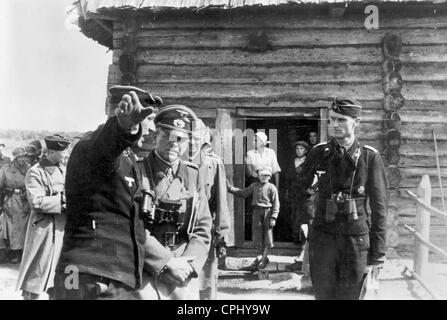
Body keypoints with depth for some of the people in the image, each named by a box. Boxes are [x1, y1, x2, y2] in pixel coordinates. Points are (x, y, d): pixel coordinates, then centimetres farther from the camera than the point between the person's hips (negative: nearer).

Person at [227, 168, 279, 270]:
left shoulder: (271, 188, -3)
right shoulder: (254, 186, 12)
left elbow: (276, 204, -5)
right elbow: (242, 193, 16)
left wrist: (273, 217, -14)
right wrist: (230, 188, 5)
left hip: (267, 212, -4)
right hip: (256, 212, 4)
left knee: (267, 236, 0)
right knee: (257, 236, 6)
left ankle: (263, 259, 11)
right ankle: (264, 257, 22)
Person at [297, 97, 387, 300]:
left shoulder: (370, 157, -3)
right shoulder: (319, 153, 2)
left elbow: (379, 207, -2)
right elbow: (300, 188, 14)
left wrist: (378, 253, -4)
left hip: (356, 239, -1)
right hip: (322, 237, 1)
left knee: (351, 294, 6)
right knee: (324, 294, 6)